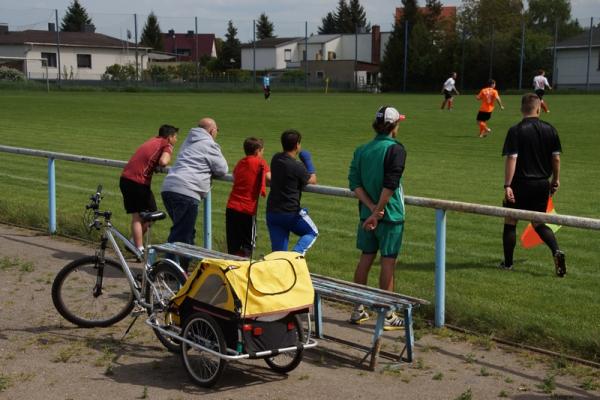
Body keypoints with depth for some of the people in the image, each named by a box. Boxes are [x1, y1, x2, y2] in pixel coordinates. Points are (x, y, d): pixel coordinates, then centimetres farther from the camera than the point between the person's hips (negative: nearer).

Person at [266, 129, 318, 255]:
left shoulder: (276, 159, 3)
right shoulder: (296, 167, -17)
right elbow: (312, 180, 0)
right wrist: (309, 162, 14)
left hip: (272, 212, 6)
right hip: (291, 213, -6)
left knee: (278, 253, 10)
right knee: (312, 232, 18)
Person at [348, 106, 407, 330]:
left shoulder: (361, 150, 7)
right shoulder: (395, 149, -11)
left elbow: (354, 183, -1)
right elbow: (390, 185, -20)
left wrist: (372, 208, -7)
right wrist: (377, 213, -17)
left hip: (367, 214, 6)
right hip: (390, 215, -6)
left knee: (365, 259, 14)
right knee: (388, 263, 1)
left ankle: (358, 310, 21)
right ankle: (388, 316, 7)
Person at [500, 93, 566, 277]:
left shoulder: (516, 131, -11)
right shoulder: (550, 130, 1)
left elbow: (511, 159, -17)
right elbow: (556, 158, 4)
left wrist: (507, 185, -16)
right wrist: (555, 180, 16)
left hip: (521, 184, -4)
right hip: (542, 184, 4)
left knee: (510, 222, 11)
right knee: (539, 223, 14)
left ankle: (508, 263, 17)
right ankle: (556, 251, -9)